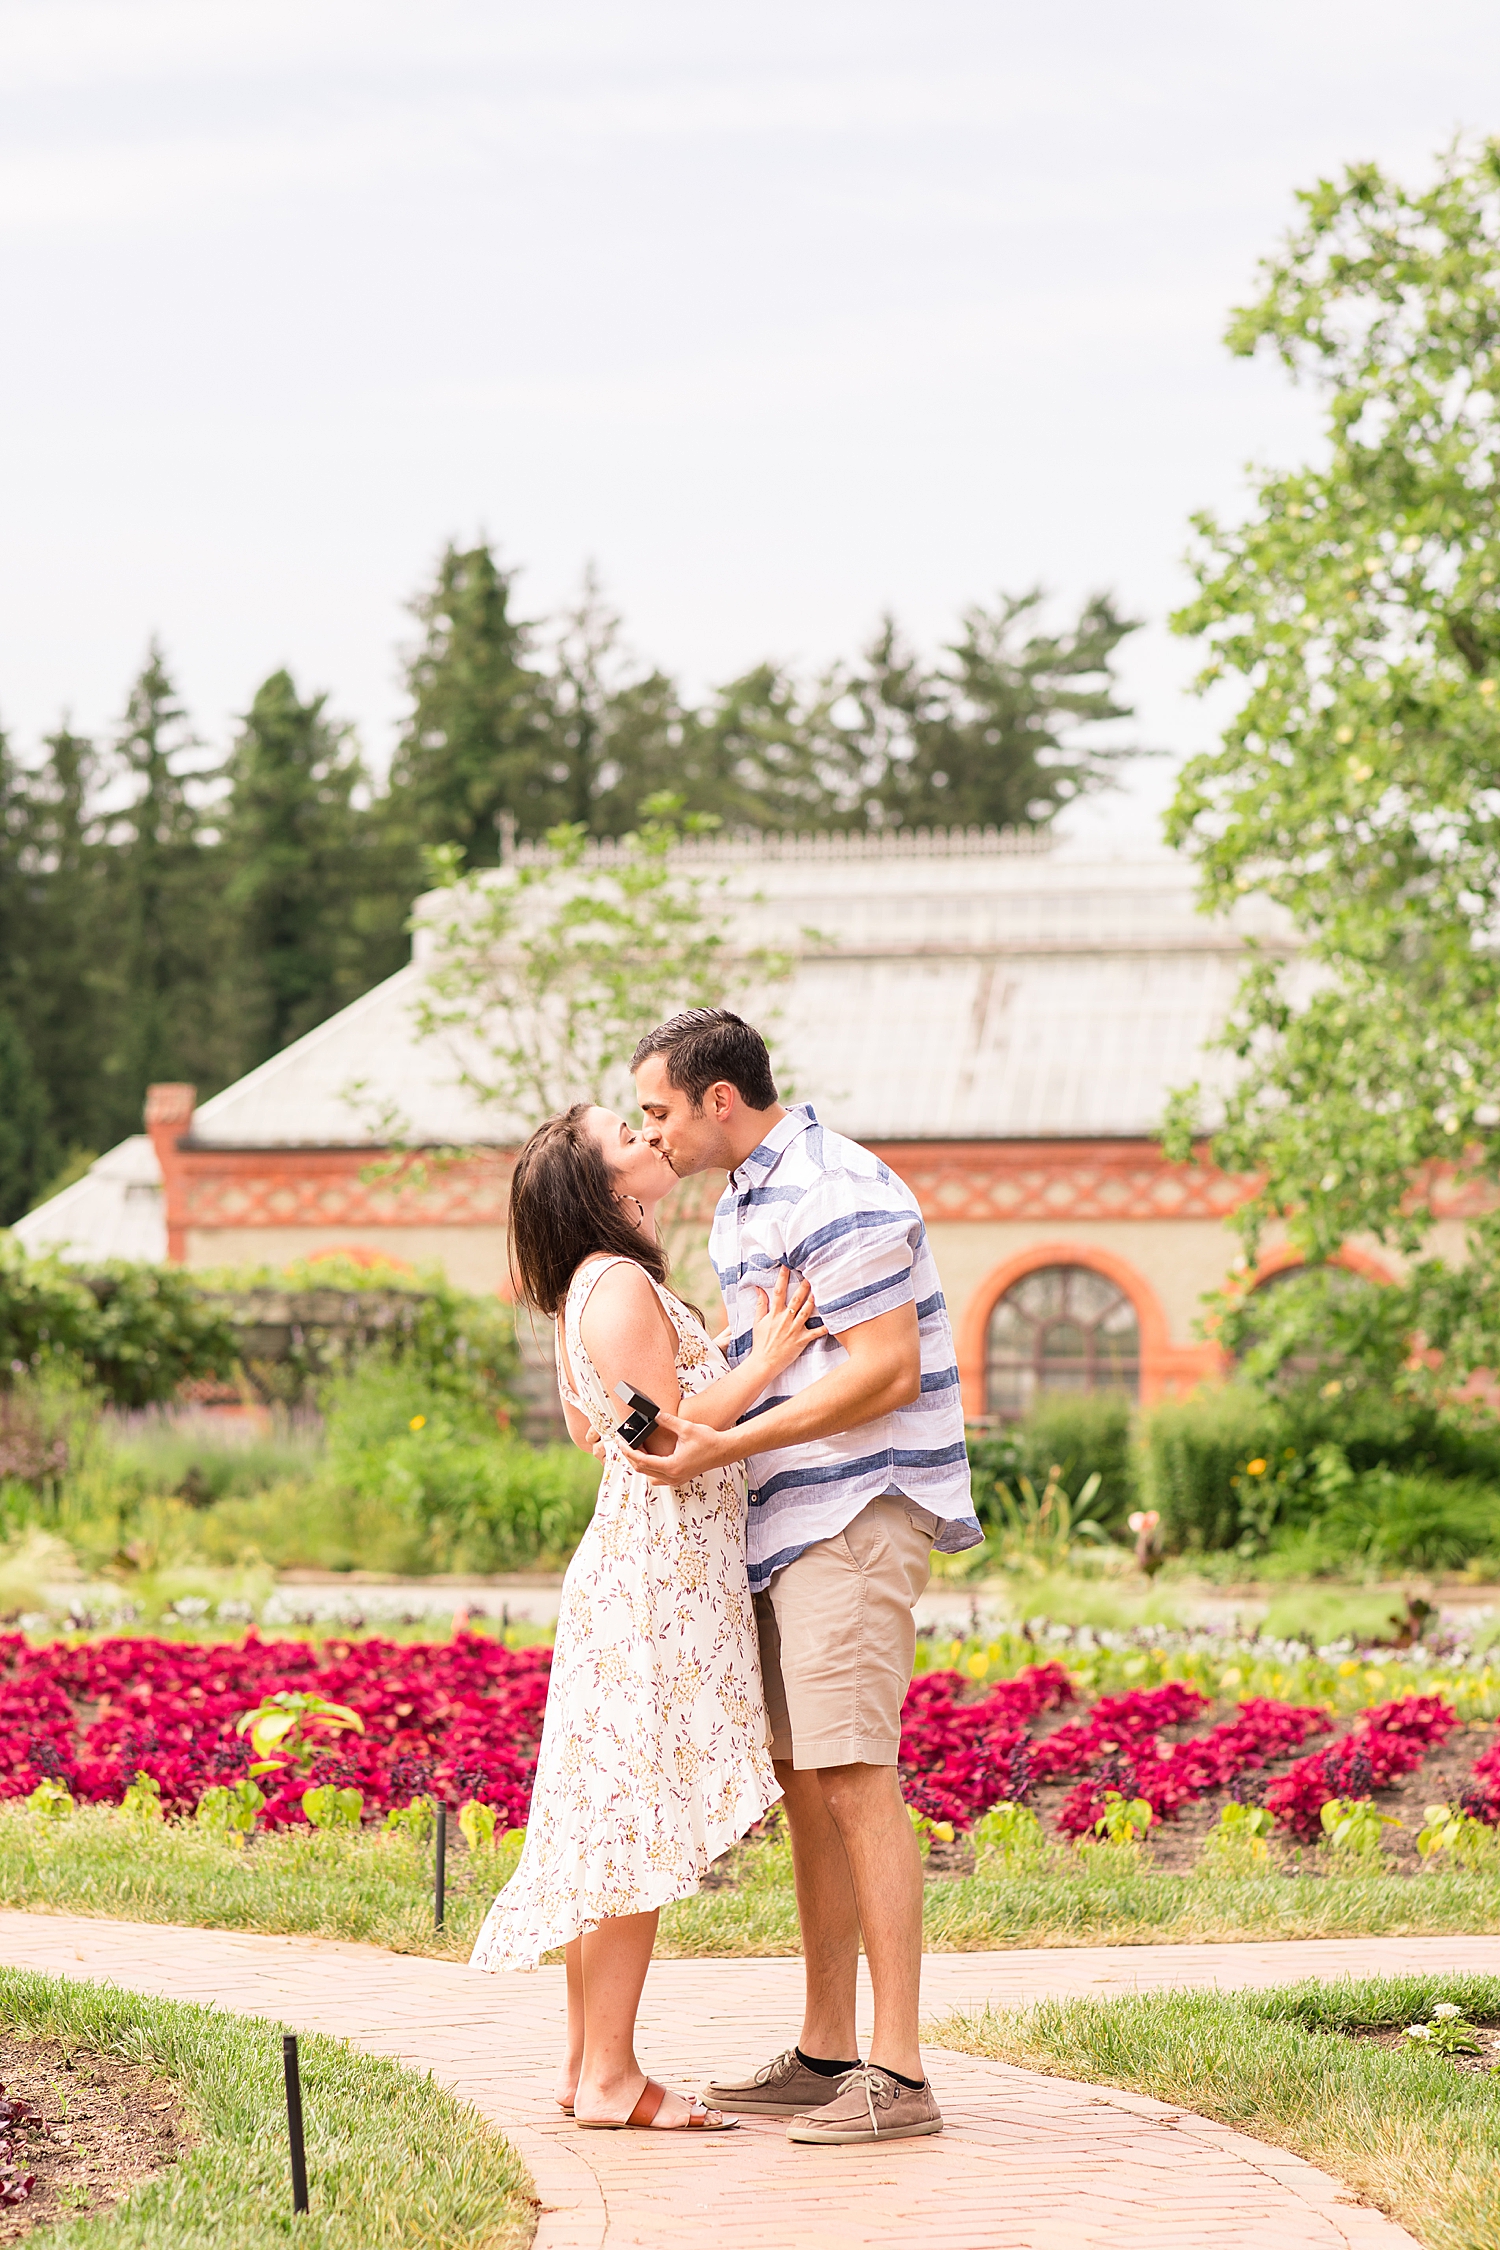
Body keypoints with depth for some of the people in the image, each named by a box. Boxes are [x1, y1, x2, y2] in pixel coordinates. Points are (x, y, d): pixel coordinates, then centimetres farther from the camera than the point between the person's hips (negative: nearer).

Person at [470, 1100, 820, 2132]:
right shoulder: (623, 1286, -14)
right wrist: (763, 1363, -14)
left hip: (635, 1572, 10)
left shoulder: (595, 1290, 17)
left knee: (616, 1822, 10)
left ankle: (588, 2063, 14)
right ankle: (610, 2076, -7)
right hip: (659, 1576, -10)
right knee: (642, 1820, -9)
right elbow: (664, 1439, -19)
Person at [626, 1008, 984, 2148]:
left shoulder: (836, 1195, -14)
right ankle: (825, 2055, 18)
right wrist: (693, 1427, 13)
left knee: (852, 1774, -15)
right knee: (804, 1782, 11)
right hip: (791, 1517, 10)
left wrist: (725, 1445, -21)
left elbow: (887, 1372, -20)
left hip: (860, 1509, -10)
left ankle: (898, 2075, -15)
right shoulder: (744, 1201, 18)